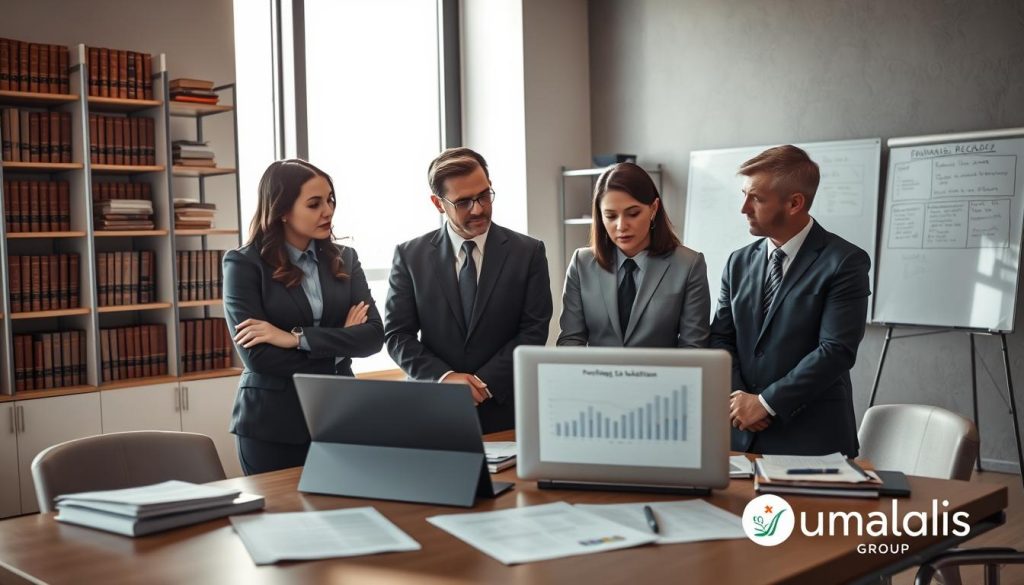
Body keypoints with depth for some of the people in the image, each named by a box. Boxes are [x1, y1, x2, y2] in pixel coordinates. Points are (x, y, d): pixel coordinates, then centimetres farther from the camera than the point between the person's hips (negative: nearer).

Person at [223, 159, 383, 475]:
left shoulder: (344, 259, 6)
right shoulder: (244, 264, -6)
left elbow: (374, 335, -6)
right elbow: (257, 355, -15)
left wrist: (298, 338, -16)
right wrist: (337, 345, -8)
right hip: (272, 425, -3)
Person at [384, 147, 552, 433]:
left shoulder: (528, 252, 0)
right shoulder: (410, 256, 1)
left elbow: (534, 330, -5)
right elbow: (397, 334, 0)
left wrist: (485, 383, -14)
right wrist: (444, 377, -15)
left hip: (507, 411, 0)